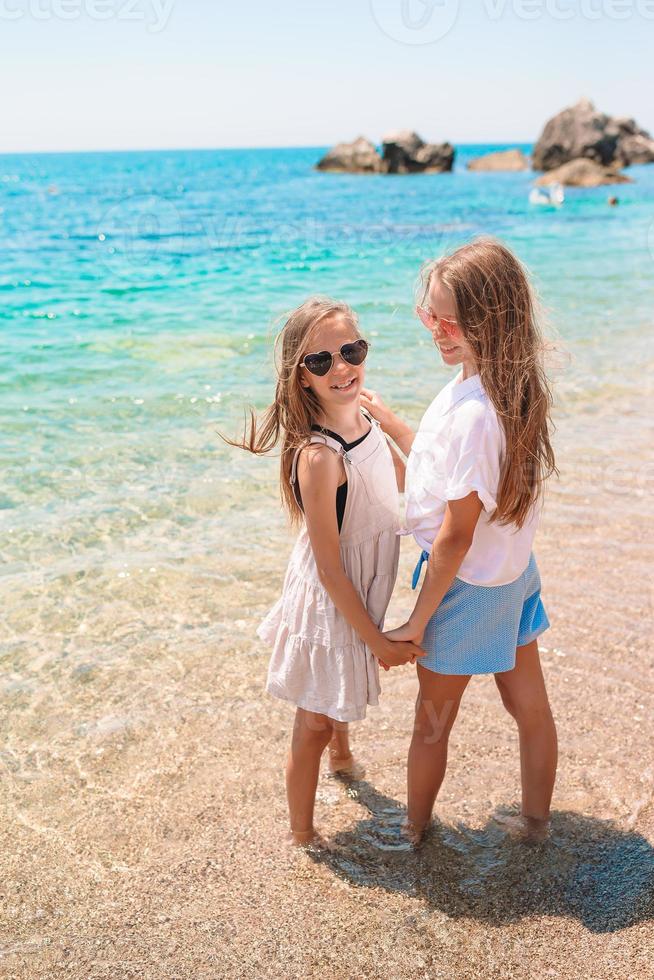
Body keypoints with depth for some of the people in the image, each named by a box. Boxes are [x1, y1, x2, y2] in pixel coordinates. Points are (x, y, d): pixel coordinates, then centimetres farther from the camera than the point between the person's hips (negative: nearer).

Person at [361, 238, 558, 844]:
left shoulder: (474, 411, -31)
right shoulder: (511, 389, -3)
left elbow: (456, 533, -26)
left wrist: (417, 622, -16)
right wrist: (389, 422, 10)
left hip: (467, 587, -8)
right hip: (513, 573, 9)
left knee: (432, 724, 14)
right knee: (529, 706, 22)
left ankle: (413, 830, 36)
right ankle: (536, 819, 43)